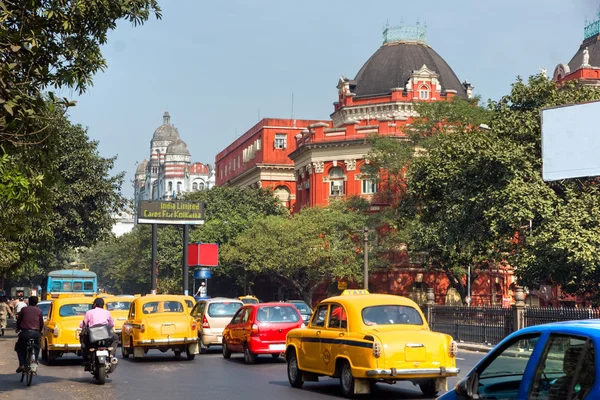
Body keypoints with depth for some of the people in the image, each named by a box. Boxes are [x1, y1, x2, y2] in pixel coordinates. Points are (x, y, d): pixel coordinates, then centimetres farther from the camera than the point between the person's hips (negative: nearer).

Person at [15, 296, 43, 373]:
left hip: (25, 332, -1)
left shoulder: (24, 309, 8)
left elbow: (18, 320, 15)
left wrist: (18, 329, 32)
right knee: (36, 348, 23)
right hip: (36, 333, 1)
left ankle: (22, 364, -1)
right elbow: (41, 323, 13)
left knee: (19, 348, 16)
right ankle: (35, 360, 3)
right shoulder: (39, 311, 10)